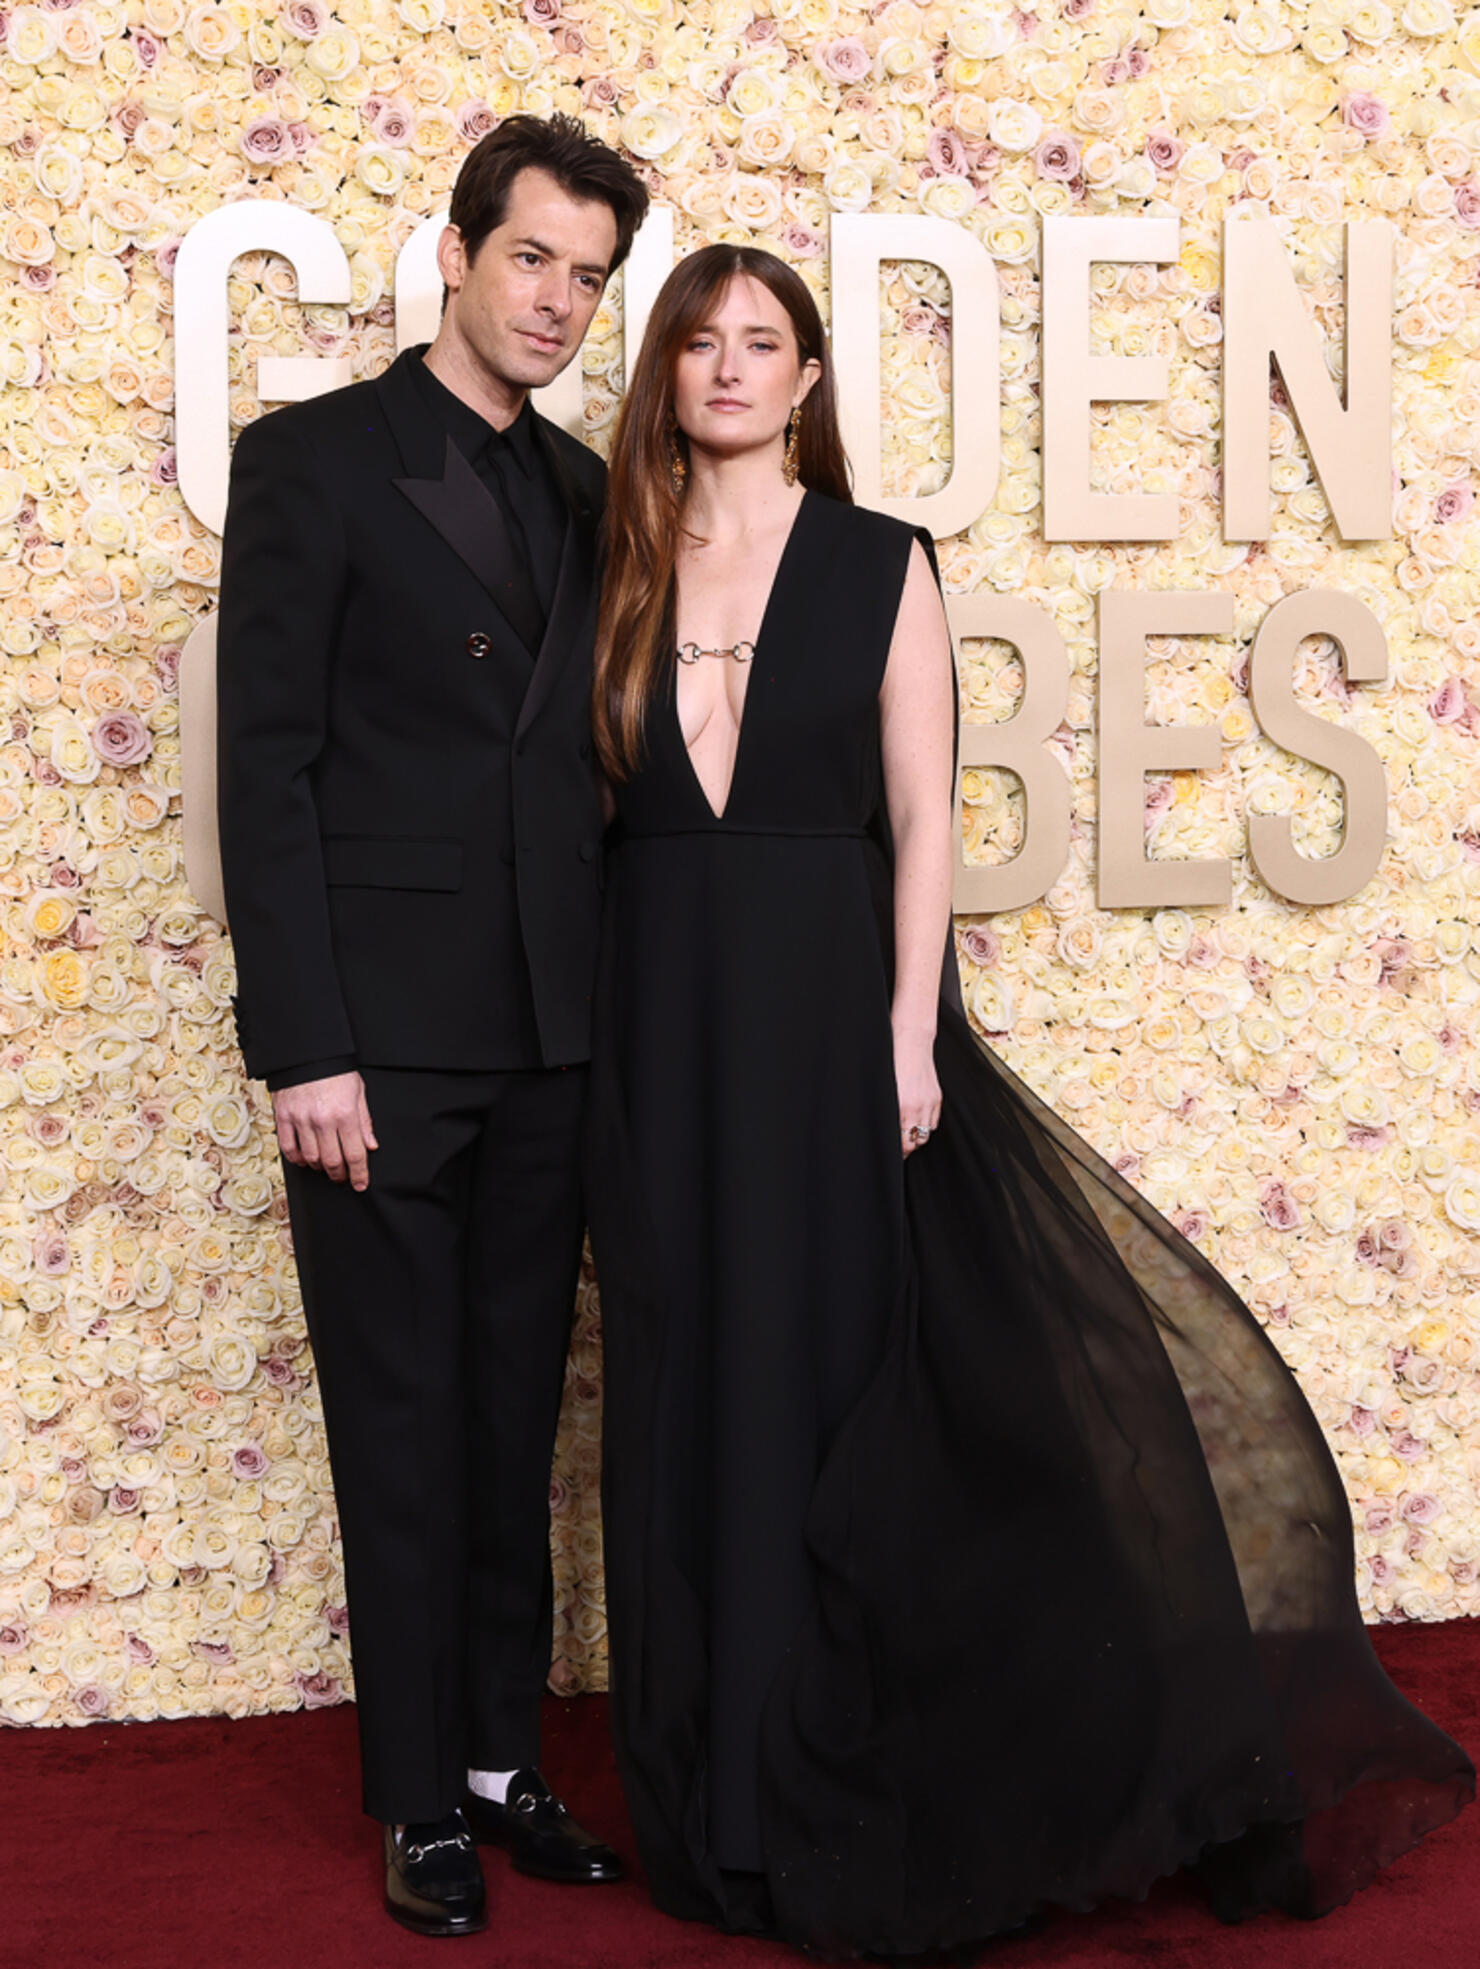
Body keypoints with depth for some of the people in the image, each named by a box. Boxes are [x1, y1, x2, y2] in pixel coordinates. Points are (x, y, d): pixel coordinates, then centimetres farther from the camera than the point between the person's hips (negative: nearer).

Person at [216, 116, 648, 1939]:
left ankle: (503, 1758, 25)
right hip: (380, 1038, -5)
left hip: (547, 1038, 5)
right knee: (404, 1429, 4)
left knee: (516, 1423, 12)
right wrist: (304, 1047, -14)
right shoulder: (310, 461, -3)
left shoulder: (585, 492, 13)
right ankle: (421, 1799, 17)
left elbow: (600, 761, 14)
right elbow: (265, 773, -8)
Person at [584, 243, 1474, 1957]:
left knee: (842, 1371, 2)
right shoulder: (626, 574, 8)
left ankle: (842, 1793, 17)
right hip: (664, 1023, 3)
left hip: (828, 1010, -2)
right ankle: (714, 1797, 19)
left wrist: (910, 1033, -11)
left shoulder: (882, 565, 1)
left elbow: (921, 817, -3)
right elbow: (599, 806, 6)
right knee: (689, 1389, 6)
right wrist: (598, 1056, 0)